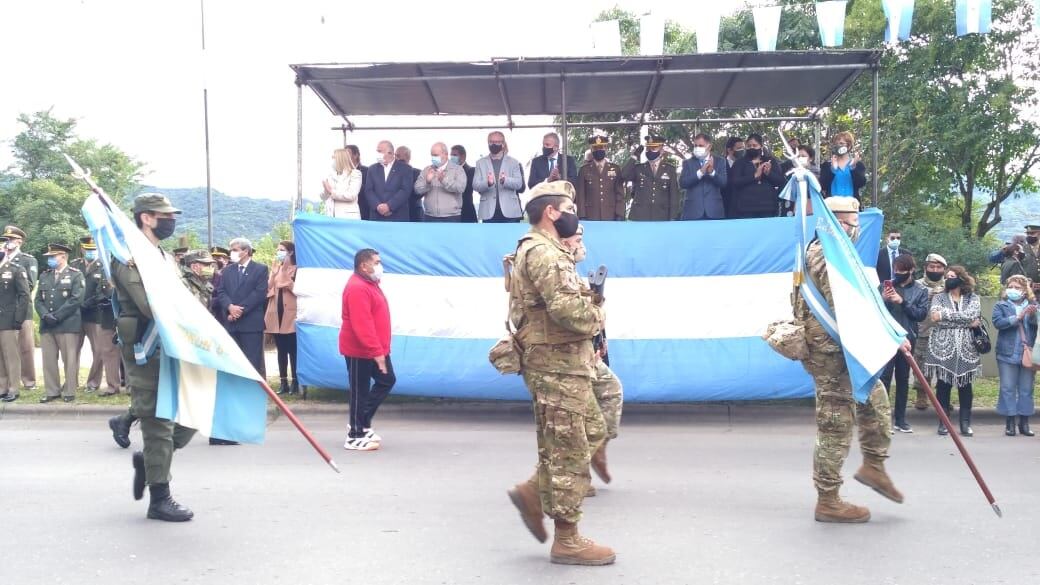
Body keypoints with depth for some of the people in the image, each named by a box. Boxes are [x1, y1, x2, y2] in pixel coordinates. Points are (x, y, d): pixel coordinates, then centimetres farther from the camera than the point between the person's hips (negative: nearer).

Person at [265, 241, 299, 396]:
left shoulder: (296, 269, -4)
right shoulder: (275, 268, 15)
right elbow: (268, 288, 4)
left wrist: (285, 273, -15)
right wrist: (275, 269, -5)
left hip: (290, 314, -6)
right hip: (276, 314, 6)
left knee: (292, 350, -2)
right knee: (281, 350, 8)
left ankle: (295, 382, 4)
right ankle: (283, 382, 12)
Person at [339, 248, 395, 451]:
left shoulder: (369, 284, 12)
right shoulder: (358, 288, -22)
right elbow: (362, 325, -28)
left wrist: (380, 349, 19)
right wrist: (376, 352, -29)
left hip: (375, 349, 10)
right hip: (360, 350, -10)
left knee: (387, 381, 14)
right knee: (360, 391, -1)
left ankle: (360, 423, 21)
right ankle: (355, 436, 10)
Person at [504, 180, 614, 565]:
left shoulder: (545, 251, 18)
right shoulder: (544, 253, -17)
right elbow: (566, 309, -28)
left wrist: (588, 301, 1)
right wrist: (596, 313, -8)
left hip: (562, 364, 10)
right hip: (558, 366, -10)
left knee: (592, 433, 19)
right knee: (570, 451, -2)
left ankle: (534, 492, 19)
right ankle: (567, 541, 7)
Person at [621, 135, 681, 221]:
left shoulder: (670, 169, 8)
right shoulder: (638, 168, 10)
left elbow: (674, 195, 5)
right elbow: (624, 176, -10)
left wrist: (673, 219, -3)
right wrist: (634, 156, -8)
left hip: (661, 219, 0)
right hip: (640, 218, 0)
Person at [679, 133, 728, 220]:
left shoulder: (719, 161, 10)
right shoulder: (688, 163, 10)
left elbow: (724, 182, 0)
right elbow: (682, 183, -3)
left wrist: (712, 172, -19)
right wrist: (700, 172, -15)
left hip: (714, 211, 0)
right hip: (693, 211, 0)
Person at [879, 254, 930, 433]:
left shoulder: (921, 290, 5)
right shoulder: (887, 285, 4)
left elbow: (922, 314, -5)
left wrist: (902, 301, -14)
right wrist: (883, 300, -15)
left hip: (907, 339, 2)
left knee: (903, 379, 9)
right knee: (884, 376, -7)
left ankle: (900, 418, 17)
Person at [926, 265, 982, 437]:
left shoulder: (973, 298, 9)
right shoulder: (939, 297, 9)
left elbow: (972, 315, -12)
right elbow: (936, 317, -10)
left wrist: (945, 314, -13)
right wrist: (966, 321, -13)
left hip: (966, 349, 0)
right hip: (942, 347, 0)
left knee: (965, 384, 2)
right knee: (943, 384, 0)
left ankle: (965, 423, 9)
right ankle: (943, 422, 7)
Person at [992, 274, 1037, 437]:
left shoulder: (1033, 306, 10)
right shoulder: (1001, 306, 5)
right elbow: (998, 322, -11)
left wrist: (1033, 315, -18)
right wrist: (1017, 317, -21)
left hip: (1028, 353, 2)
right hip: (1008, 354, -2)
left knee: (1026, 390, 5)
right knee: (1008, 389, -1)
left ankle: (1024, 423, 12)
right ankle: (1009, 423, 3)